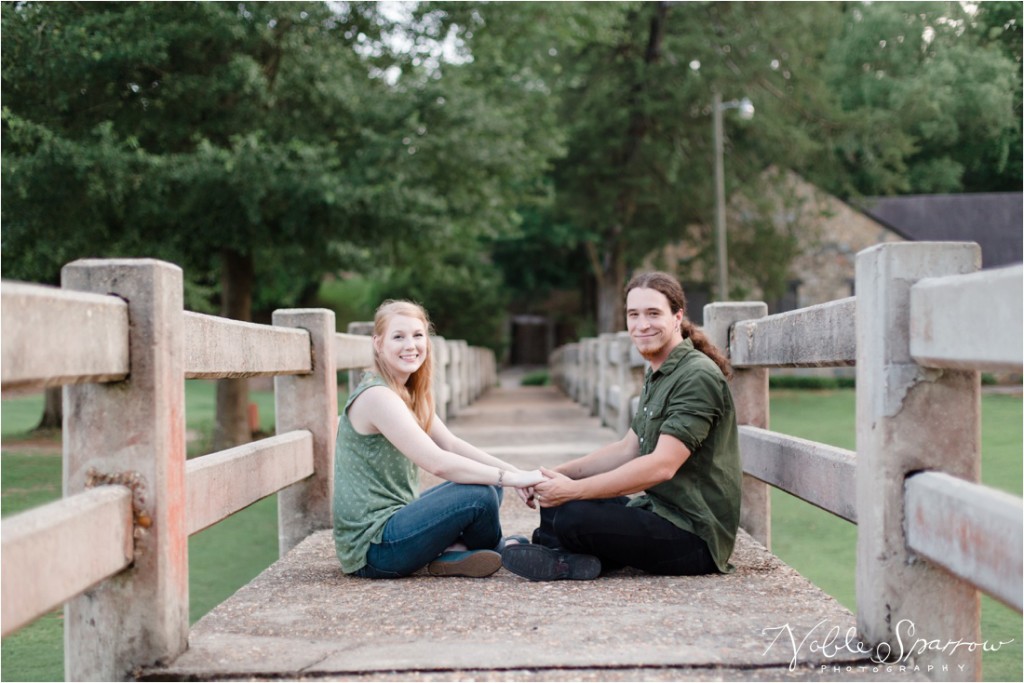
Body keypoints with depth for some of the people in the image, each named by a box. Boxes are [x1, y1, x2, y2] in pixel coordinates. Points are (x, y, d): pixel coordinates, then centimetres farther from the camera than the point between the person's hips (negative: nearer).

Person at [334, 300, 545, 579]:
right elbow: (437, 463, -26)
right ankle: (499, 551, 9)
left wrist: (514, 472, -3)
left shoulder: (409, 393, 11)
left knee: (490, 483, 13)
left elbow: (451, 444, 10)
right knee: (480, 496, -20)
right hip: (370, 547, -10)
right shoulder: (377, 396, -20)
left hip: (392, 520, 10)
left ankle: (450, 553, -5)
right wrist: (513, 479, -23)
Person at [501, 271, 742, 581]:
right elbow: (627, 450, 15)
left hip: (696, 535, -10)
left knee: (573, 518, -25)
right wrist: (558, 474, 1)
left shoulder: (698, 377, -18)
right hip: (661, 511, 10)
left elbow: (662, 466, -25)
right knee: (554, 501, 9)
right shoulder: (657, 376, 15)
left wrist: (574, 489, -25)